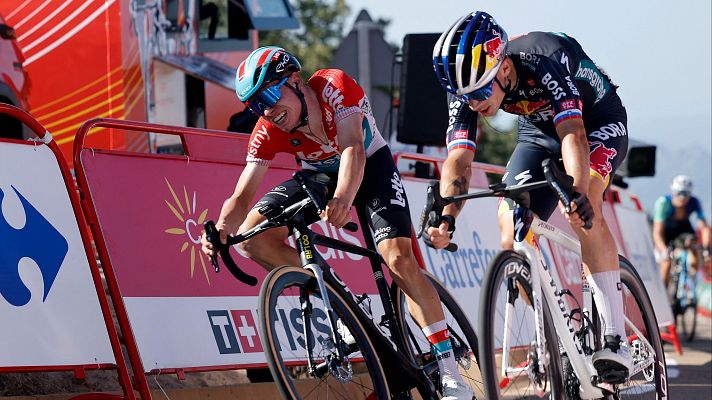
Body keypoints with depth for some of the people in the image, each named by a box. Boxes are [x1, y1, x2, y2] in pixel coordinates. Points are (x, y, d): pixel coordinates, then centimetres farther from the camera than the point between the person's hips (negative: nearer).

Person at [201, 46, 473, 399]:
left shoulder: (334, 86, -32)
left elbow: (353, 149, -45)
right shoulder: (267, 132, -21)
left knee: (398, 258, -25)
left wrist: (343, 198, -66)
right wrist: (222, 229, -49)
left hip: (371, 165, -4)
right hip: (319, 176, 4)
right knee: (253, 235, -19)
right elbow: (242, 195, -25)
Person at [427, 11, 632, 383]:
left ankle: (615, 339, -31)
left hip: (598, 122, -5)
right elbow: (458, 159, -28)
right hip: (539, 132, 6)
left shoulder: (545, 60, -39)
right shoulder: (467, 89, -23)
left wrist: (578, 193, -66)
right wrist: (445, 217, -47)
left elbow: (573, 134, -49)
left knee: (581, 209, -32)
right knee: (511, 229, -13)